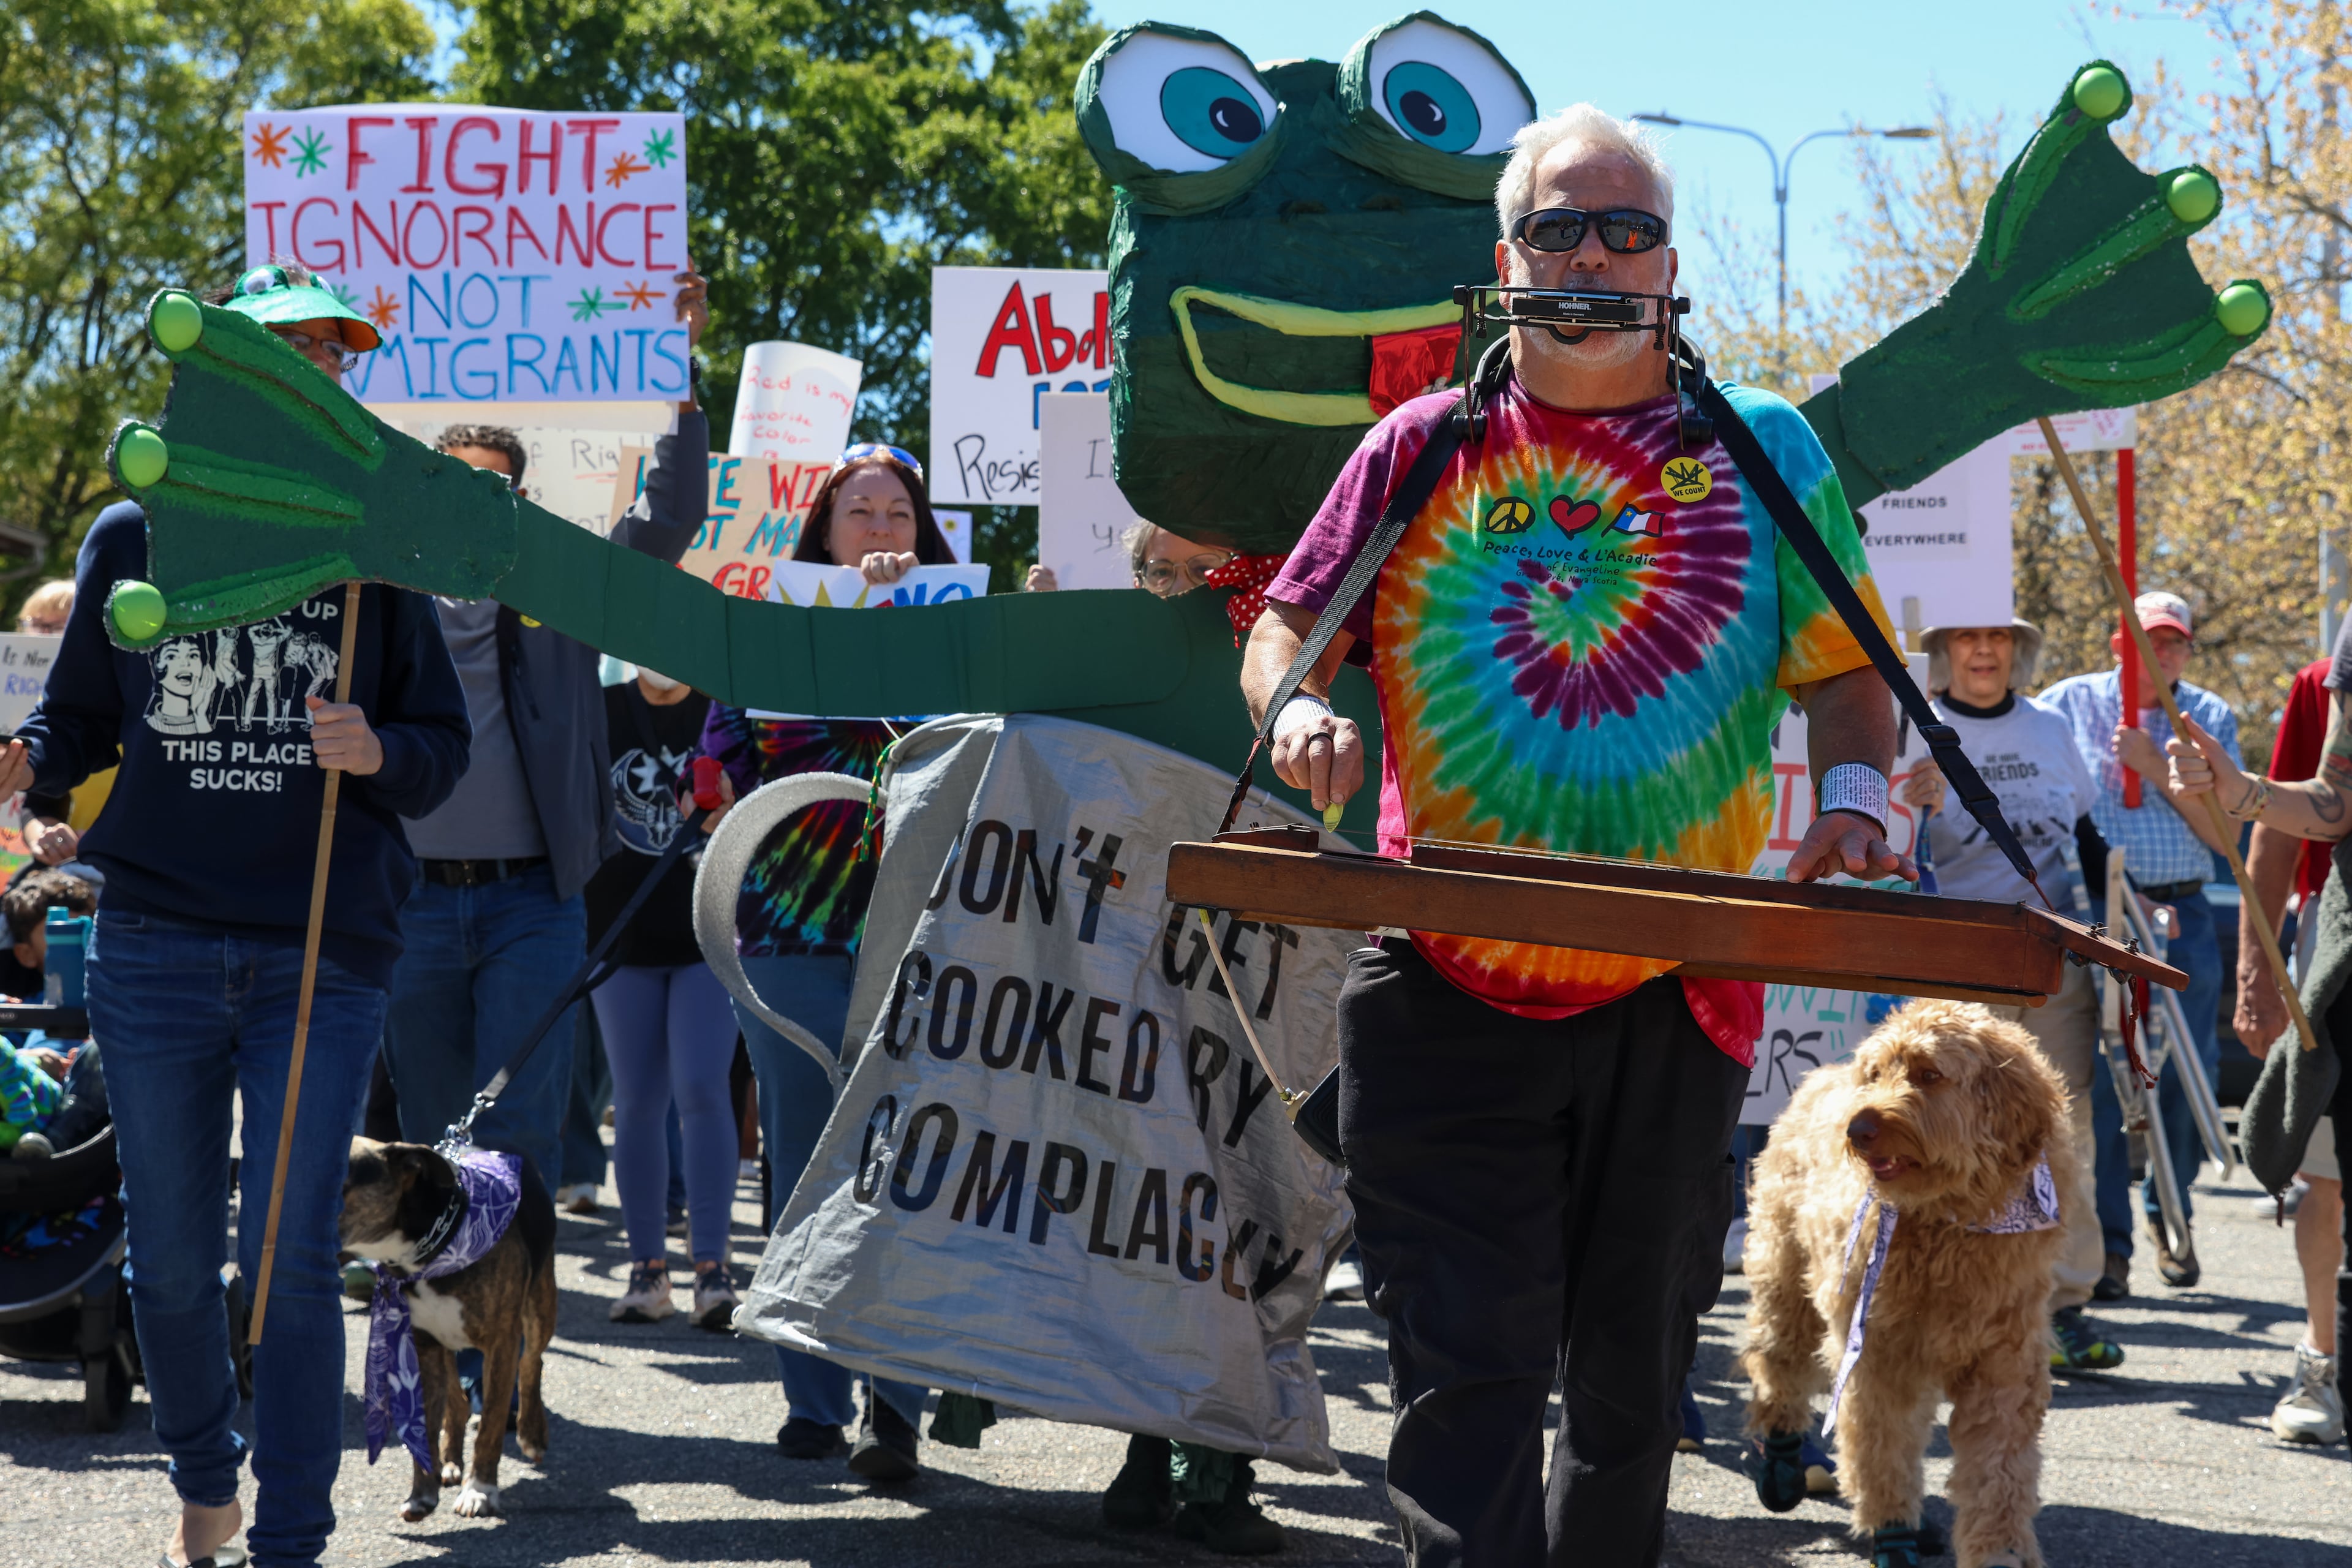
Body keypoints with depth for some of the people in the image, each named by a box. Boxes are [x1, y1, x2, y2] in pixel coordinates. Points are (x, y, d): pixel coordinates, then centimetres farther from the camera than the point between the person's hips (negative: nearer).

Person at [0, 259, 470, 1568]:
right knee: (172, 1264, 8)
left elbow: (446, 747, 7)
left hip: (326, 955, -1)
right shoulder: (132, 538, 7)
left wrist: (379, 754, -15)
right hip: (157, 951, 1)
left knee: (292, 1262, -4)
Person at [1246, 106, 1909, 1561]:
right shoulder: (1423, 448, 7)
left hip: (1676, 998, 1)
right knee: (1469, 1363, -9)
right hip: (1447, 993, -1)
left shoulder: (1764, 450, 7)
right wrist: (1299, 705, -11)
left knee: (1633, 1375, 12)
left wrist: (1855, 796, -13)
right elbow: (1288, 625, 11)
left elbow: (1849, 671, 8)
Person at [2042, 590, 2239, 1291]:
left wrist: (2157, 767, -12)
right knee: (2095, 1076, -8)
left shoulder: (2210, 719, 9)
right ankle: (2106, 1242, -1)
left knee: (2189, 1077, 3)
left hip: (2181, 916, 2)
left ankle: (2169, 1214, 26)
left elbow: (2223, 833, 1)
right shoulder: (2069, 704, 4)